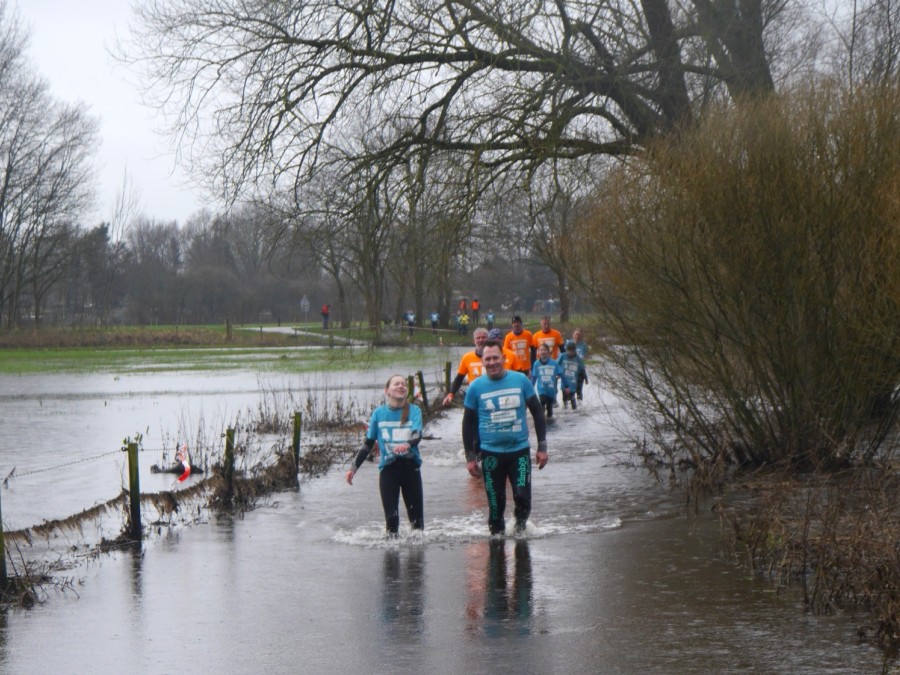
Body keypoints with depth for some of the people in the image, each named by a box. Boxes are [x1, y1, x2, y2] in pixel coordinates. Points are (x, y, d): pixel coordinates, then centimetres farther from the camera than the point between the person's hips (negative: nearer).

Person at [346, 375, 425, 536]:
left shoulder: (414, 411, 1)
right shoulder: (379, 413, 5)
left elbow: (417, 435, -15)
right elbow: (368, 444, 11)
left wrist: (408, 444, -38)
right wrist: (354, 468, 7)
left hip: (410, 466, 0)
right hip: (388, 467, 0)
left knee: (416, 513, 1)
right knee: (391, 515, -7)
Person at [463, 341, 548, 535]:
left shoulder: (521, 380, -1)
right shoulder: (476, 387, -1)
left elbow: (537, 413, 7)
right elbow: (468, 422, 7)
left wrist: (542, 447, 4)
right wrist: (470, 457, 4)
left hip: (520, 450, 0)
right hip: (491, 453, 0)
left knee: (523, 497, -11)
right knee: (496, 504, 2)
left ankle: (520, 527, 16)